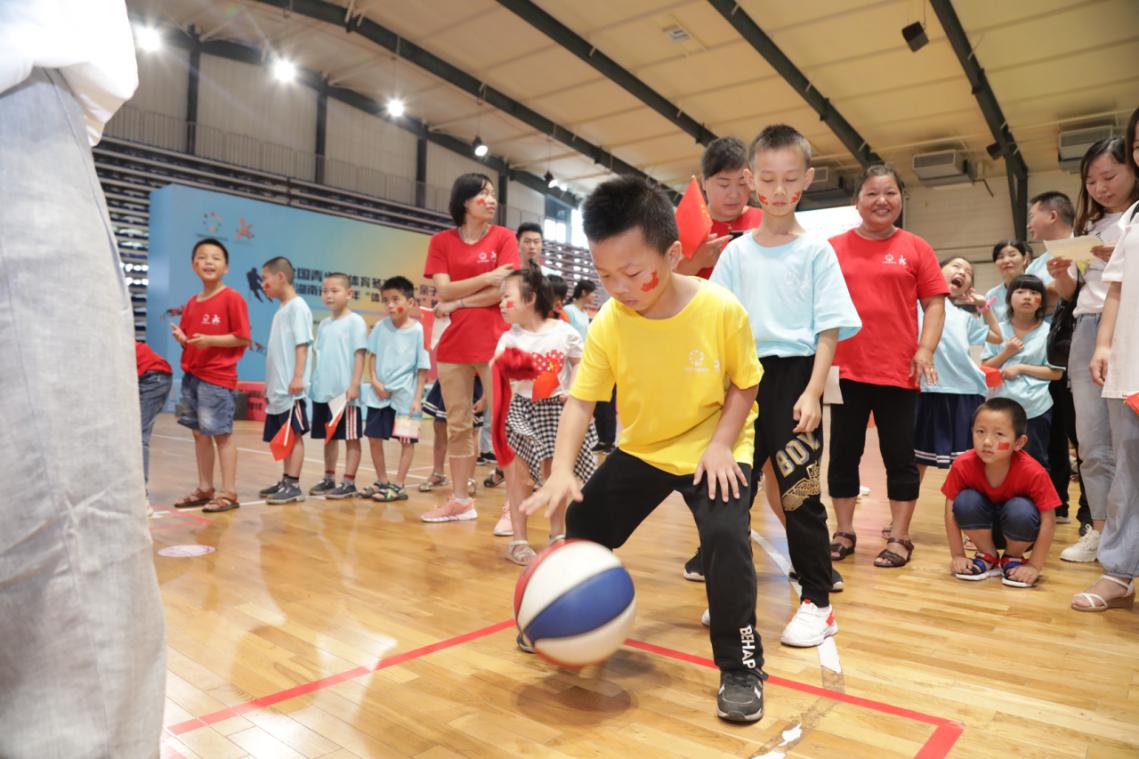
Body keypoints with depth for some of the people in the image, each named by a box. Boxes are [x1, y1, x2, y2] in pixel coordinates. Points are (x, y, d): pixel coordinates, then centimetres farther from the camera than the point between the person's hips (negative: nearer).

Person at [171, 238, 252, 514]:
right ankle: (204, 489, 22)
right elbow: (188, 338, 21)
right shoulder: (192, 302, 12)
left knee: (222, 434, -3)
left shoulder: (232, 298, -8)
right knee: (200, 434, 12)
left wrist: (210, 340, -21)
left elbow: (244, 338, -12)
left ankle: (228, 493, 4)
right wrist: (181, 337, -2)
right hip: (191, 375, 7)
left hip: (218, 377, -7)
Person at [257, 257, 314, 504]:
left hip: (291, 389, -9)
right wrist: (270, 383, 21)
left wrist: (298, 377, -23)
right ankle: (286, 481, 19)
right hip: (278, 388, 9)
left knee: (294, 434, -5)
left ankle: (293, 485, -3)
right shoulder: (281, 310, 18)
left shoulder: (297, 307, -8)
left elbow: (302, 344, -16)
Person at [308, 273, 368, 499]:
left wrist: (354, 385, -16)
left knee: (351, 437, 1)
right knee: (328, 436, 14)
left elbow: (359, 354, -10)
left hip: (345, 392, -7)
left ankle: (349, 482, 6)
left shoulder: (355, 321, -6)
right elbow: (317, 354, 17)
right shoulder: (323, 323, 14)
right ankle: (329, 479, 25)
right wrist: (313, 382, 10)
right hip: (323, 391, 7)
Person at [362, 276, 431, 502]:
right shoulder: (380, 327, 1)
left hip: (405, 394, -4)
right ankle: (382, 481, 25)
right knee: (374, 438, 10)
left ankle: (399, 485, 14)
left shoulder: (418, 330, -10)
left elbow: (423, 368, -7)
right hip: (379, 394, 4)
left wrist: (417, 398, -10)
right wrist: (375, 382, -6)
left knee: (406, 440, 3)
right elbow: (372, 356, 9)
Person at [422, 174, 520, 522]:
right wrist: (486, 277, -13)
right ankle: (460, 499, 19)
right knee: (457, 425, 9)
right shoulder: (441, 241, 9)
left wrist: (457, 303, -5)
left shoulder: (503, 237, 3)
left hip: (494, 343, -3)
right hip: (453, 344, 3)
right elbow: (443, 290, -3)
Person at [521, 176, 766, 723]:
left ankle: (741, 666, -3)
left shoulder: (721, 310, -23)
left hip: (712, 448, -3)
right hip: (641, 449, 4)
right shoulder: (607, 324, -16)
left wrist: (720, 444, -20)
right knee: (583, 523, 9)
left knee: (726, 535, -25)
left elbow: (744, 383, -9)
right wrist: (561, 470, -28)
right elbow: (581, 401, -15)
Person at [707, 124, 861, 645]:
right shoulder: (736, 252, 8)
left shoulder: (816, 251, 1)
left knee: (799, 492, 0)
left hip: (794, 375, -3)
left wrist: (812, 392, -13)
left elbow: (830, 330, -3)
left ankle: (818, 602, 16)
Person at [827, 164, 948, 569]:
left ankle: (899, 538, 17)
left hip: (898, 370, -1)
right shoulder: (834, 248, 6)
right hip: (844, 369, 1)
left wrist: (926, 349, -9)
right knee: (843, 454, 8)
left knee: (899, 456, 5)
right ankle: (844, 533, 21)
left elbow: (934, 304, 4)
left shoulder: (915, 248, 5)